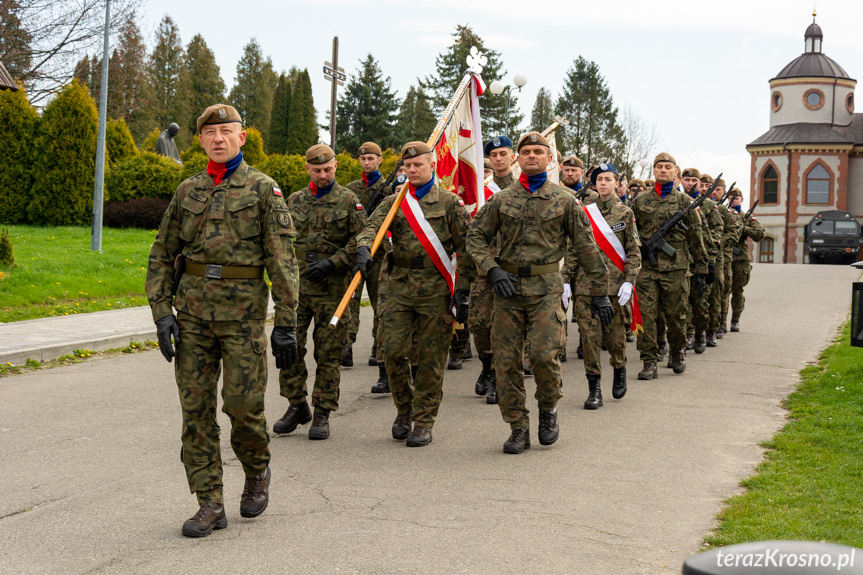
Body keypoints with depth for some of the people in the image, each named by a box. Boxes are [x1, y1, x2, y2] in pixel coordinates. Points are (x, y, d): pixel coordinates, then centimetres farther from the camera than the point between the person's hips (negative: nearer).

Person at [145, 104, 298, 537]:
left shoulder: (263, 189, 1)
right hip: (193, 308, 4)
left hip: (243, 309, -4)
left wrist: (286, 323, -8)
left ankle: (257, 469, 25)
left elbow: (282, 260, -3)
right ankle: (210, 504, 9)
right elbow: (161, 256, 14)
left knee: (243, 402, -6)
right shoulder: (187, 191, 12)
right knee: (195, 407, 1)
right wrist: (162, 313, 3)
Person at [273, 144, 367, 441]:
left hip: (332, 290, -3)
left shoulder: (349, 201, 2)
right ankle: (296, 405, 17)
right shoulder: (295, 200, 13)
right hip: (296, 286, 3)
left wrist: (331, 262, -13)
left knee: (328, 354, 2)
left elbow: (360, 240, -3)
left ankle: (322, 413, 11)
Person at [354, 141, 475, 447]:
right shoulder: (393, 202, 11)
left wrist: (462, 291, -5)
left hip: (436, 290, -3)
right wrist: (364, 249, -29)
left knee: (431, 358, 1)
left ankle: (423, 422, 11)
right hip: (400, 286, 3)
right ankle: (404, 408, 21)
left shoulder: (450, 202, 2)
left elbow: (466, 248, 1)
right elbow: (372, 227, -6)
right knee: (392, 349, -2)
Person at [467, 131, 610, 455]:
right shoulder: (501, 199, 8)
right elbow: (476, 238, 10)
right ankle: (518, 428, 12)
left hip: (546, 286, -2)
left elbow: (586, 247, 7)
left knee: (545, 354, -15)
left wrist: (600, 291, 5)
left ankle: (548, 409, 13)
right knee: (506, 361, 0)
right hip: (508, 285, 2)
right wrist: (493, 270, -7)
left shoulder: (564, 199, 5)